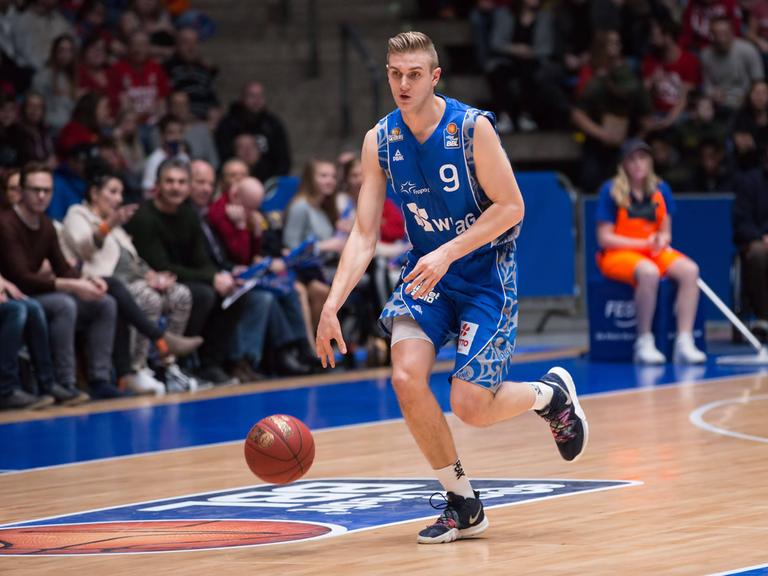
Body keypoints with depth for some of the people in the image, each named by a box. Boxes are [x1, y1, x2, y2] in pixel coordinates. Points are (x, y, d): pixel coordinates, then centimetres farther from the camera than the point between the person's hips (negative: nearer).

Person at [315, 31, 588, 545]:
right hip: (427, 272, 4)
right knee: (407, 378, -17)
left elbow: (511, 207, -17)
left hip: (486, 273, -4)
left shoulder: (472, 127, -18)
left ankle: (552, 394, 23)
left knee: (470, 406, -12)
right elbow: (364, 235, -4)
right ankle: (463, 504, 0)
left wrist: (447, 253, -26)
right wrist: (332, 305, -14)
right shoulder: (380, 141, -5)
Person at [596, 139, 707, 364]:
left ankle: (684, 343, -28)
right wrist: (643, 243, -16)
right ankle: (644, 344, -29)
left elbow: (665, 233, 11)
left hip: (656, 252, 5)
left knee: (690, 270, -24)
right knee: (649, 273, -38)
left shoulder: (661, 190, 7)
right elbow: (604, 238, -9)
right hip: (617, 255, -5)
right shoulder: (611, 191, -7)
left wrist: (662, 240, -14)